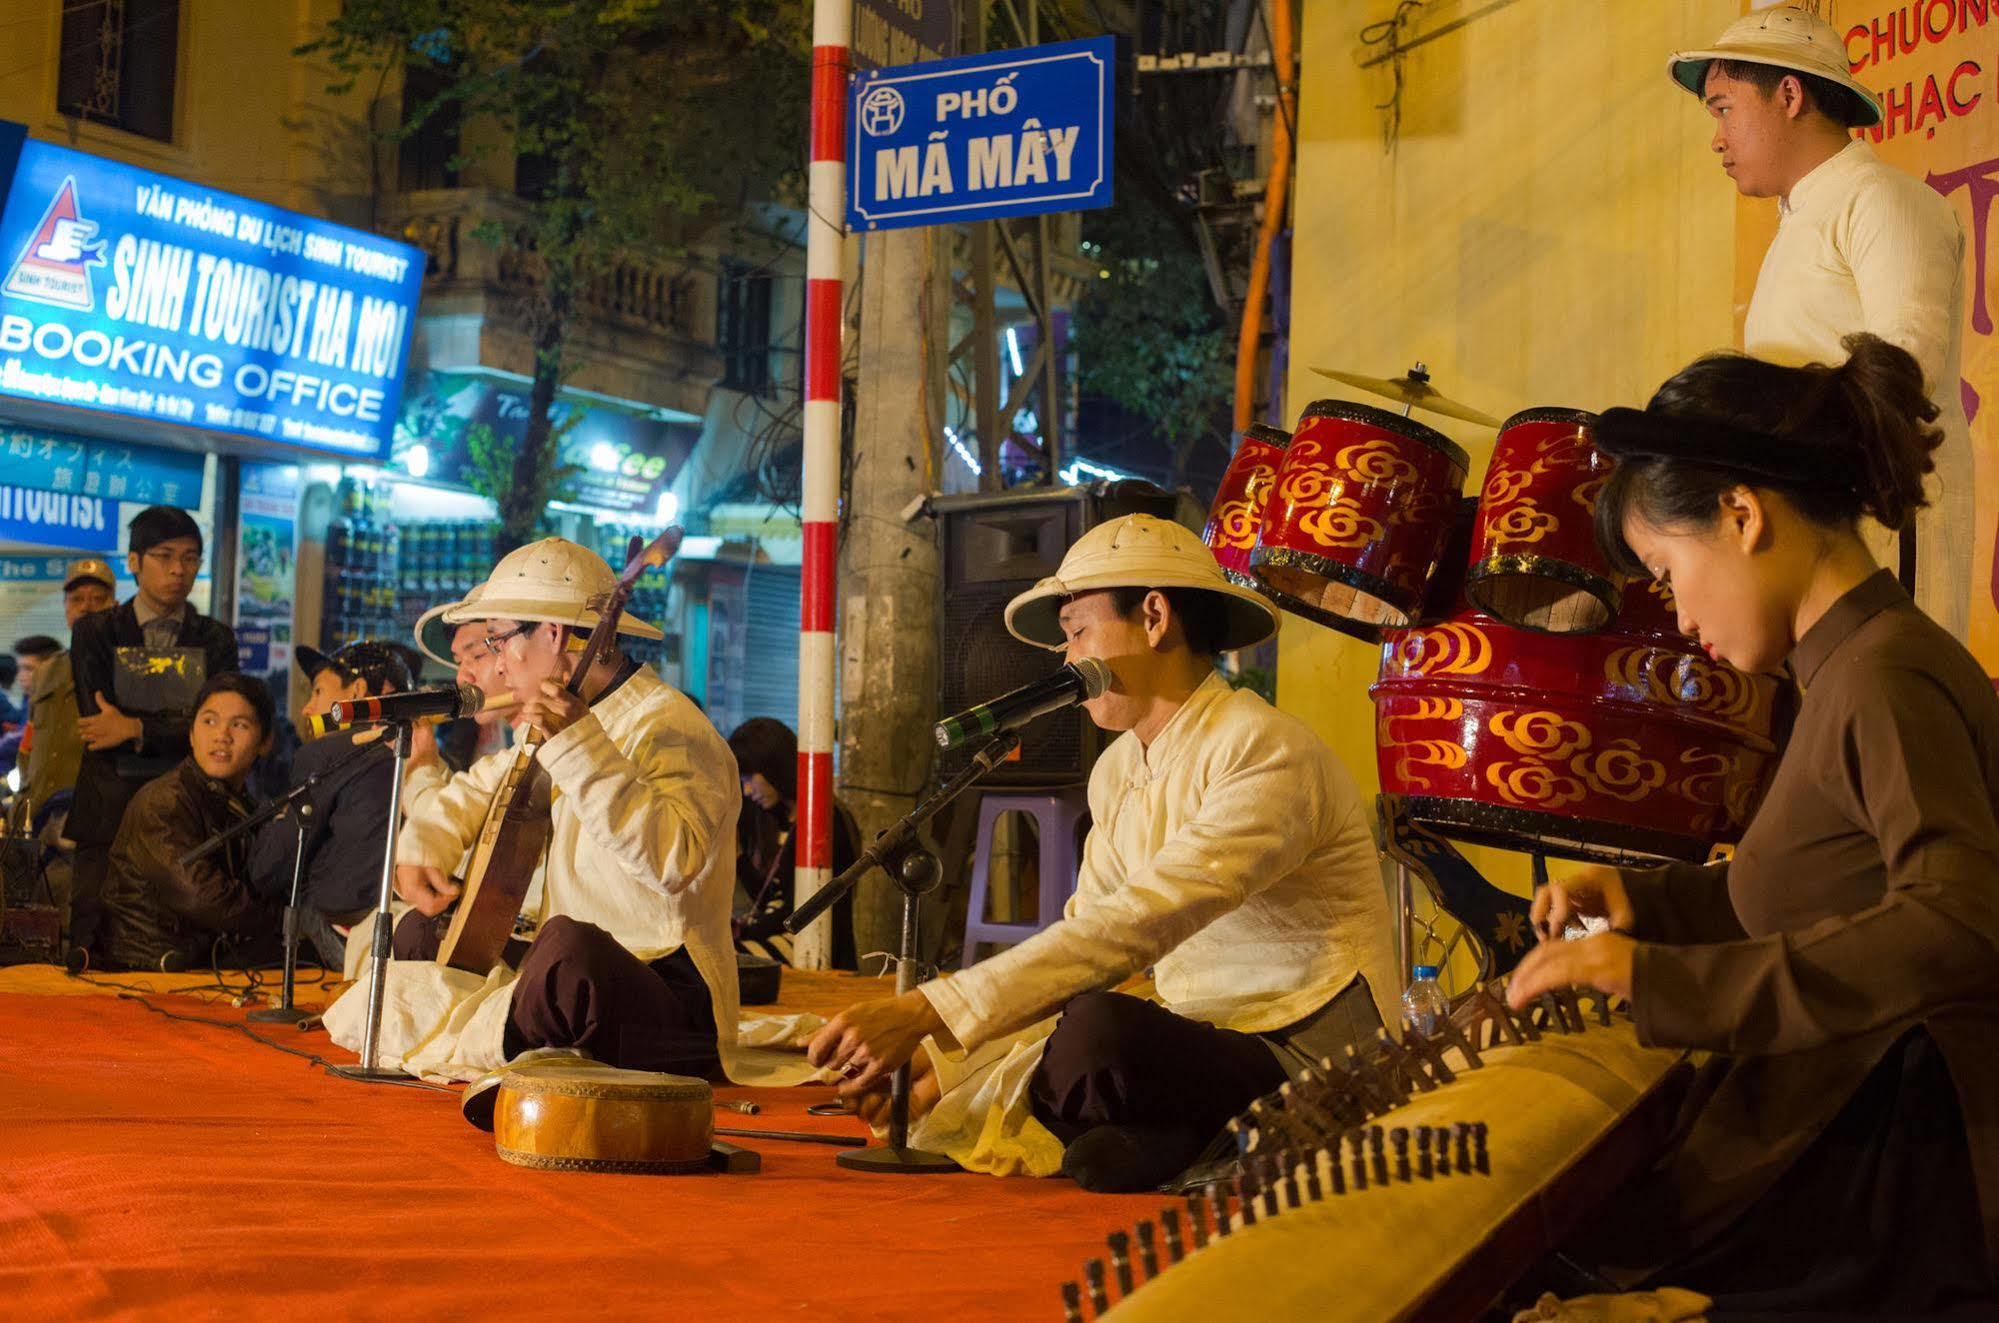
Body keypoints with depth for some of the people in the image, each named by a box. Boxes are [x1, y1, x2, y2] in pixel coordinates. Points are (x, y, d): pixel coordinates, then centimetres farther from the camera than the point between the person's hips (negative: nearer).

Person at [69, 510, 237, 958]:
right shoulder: (96, 632, 9)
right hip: (110, 816, -1)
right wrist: (181, 724, -7)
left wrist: (136, 728, -9)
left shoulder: (216, 640, 12)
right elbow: (97, 721, -5)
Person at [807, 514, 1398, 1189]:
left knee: (1100, 1030, -34)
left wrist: (928, 1011, -31)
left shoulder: (1266, 753, -17)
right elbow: (1079, 940, 9)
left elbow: (1130, 928, -27)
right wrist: (939, 1064, -6)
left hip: (1303, 1061, -7)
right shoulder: (1118, 772, 11)